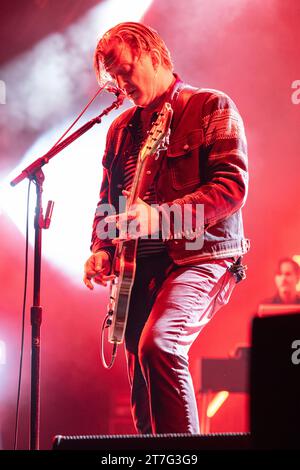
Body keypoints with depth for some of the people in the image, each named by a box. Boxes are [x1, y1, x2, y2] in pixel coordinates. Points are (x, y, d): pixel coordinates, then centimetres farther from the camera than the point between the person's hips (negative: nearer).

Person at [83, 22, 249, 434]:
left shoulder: (211, 107, -3)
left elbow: (233, 185, -14)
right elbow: (108, 199, 24)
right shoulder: (122, 128, 17)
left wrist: (161, 217, -24)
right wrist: (102, 250, 5)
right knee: (143, 391, 7)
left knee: (157, 345, -30)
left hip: (202, 256, -7)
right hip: (140, 266, 7)